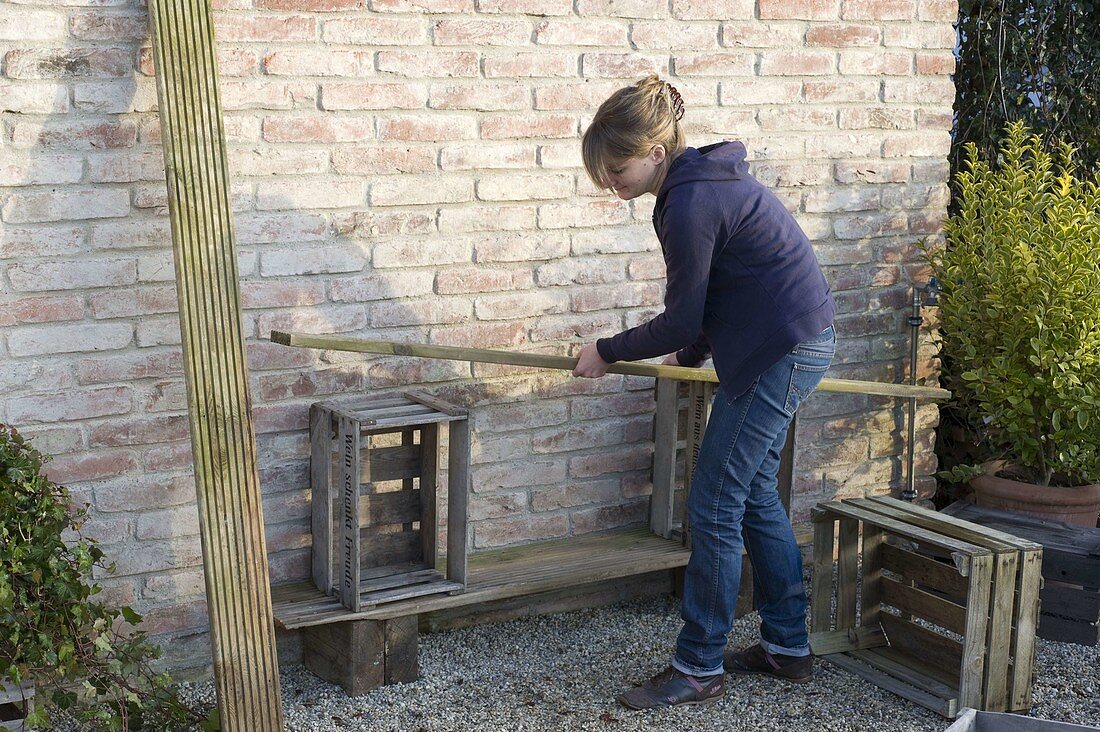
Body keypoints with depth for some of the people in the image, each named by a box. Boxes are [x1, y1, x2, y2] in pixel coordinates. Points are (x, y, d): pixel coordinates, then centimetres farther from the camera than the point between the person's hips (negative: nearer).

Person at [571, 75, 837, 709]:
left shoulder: (690, 204, -21)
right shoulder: (706, 178, 10)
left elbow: (681, 321, -15)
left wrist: (607, 353, -2)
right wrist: (693, 354, 27)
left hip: (779, 354, -10)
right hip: (797, 342, 10)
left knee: (715, 507, -4)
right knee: (754, 494, 17)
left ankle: (699, 669, 6)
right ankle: (789, 647, 27)